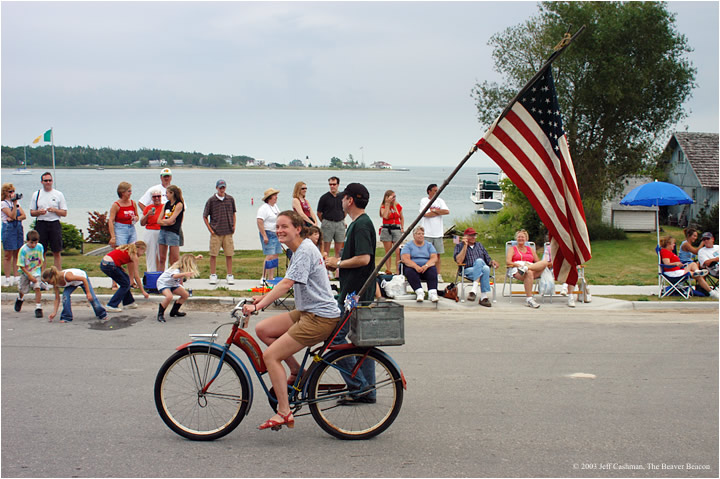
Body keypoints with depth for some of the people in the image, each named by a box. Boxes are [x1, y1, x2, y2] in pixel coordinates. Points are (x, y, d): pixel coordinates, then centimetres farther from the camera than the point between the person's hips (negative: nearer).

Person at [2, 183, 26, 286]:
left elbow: (24, 215, 7)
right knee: (8, 255, -2)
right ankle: (8, 279, 2)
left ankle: (15, 277, 13)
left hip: (18, 228, 6)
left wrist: (16, 218, -11)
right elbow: (12, 215, -15)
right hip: (8, 228, -6)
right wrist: (14, 203, -19)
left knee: (17, 254, 7)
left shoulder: (17, 202, 14)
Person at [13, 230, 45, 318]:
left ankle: (38, 308, -12)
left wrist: (41, 272, 2)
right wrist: (30, 276, -21)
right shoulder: (23, 250, -20)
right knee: (23, 290, 12)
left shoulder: (40, 247, -11)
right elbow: (21, 265, -16)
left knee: (37, 288, -18)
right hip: (25, 272, -1)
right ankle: (20, 298, 49)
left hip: (36, 271, 1)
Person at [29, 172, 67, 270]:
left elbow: (64, 213, 5)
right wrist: (38, 212, -10)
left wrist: (54, 210, -13)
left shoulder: (59, 194, 6)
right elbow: (31, 212, 11)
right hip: (41, 224, 1)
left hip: (54, 224, -1)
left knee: (57, 252, -1)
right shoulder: (36, 194, 9)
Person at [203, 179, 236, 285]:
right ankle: (213, 275, 11)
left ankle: (229, 275, 11)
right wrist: (210, 229, -1)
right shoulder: (211, 200, -1)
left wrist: (233, 226, 8)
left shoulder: (230, 199, 6)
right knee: (213, 254, 1)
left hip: (228, 232, 2)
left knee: (229, 254, 2)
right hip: (215, 232, -2)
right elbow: (205, 216, 5)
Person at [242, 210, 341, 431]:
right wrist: (264, 297, 13)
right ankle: (296, 371, 12)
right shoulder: (300, 250, 14)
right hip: (307, 312, 10)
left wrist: (257, 306, -28)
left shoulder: (305, 251, -16)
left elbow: (287, 284, -26)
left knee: (271, 355, -11)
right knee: (262, 329, 5)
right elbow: (289, 283, 23)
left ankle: (284, 413, -5)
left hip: (320, 318, -10)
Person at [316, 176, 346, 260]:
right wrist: (324, 222, 7)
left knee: (339, 249, 6)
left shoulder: (342, 197, 6)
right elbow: (319, 213, 3)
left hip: (340, 224, 3)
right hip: (328, 224, -3)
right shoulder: (324, 197, -3)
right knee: (326, 249, -1)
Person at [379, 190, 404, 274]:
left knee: (398, 252, -9)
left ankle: (398, 270, -9)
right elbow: (385, 216, -19)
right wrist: (387, 204, -12)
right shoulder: (383, 207, 1)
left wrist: (402, 228, 6)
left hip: (396, 229, 1)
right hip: (386, 229, -1)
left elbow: (401, 218, 20)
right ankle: (388, 270, 9)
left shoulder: (398, 206, 8)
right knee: (388, 252, 4)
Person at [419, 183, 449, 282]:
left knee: (438, 254, 5)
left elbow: (447, 211, -4)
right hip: (427, 233, -4)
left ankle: (438, 274, 9)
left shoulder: (440, 201, 11)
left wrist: (434, 210, -9)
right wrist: (439, 211, -4)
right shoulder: (424, 201, -1)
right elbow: (426, 214, -15)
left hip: (438, 233, 4)